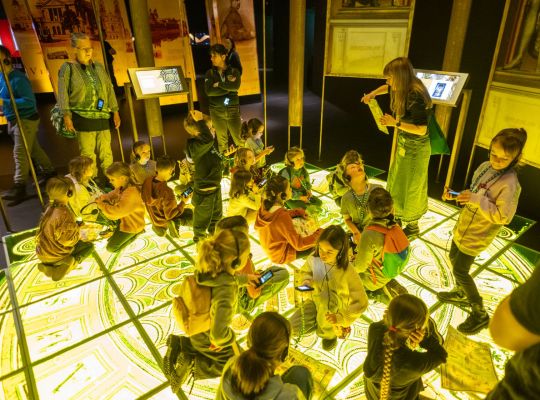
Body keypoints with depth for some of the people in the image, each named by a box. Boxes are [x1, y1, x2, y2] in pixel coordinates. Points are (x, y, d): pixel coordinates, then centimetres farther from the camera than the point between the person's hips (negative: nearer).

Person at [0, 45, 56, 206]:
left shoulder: (17, 79, -20)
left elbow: (30, 101, -25)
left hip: (26, 120, -9)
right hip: (14, 120, 9)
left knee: (20, 154, -10)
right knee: (33, 149, 19)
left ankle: (19, 187, -8)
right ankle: (49, 172, 35)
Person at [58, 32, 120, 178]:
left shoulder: (99, 67, 14)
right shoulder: (68, 68, 1)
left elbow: (110, 90, 16)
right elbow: (63, 94, -4)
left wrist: (115, 112, 12)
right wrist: (67, 116, -11)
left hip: (102, 117, 4)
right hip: (83, 118, -4)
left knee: (106, 154, 6)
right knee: (88, 156, -1)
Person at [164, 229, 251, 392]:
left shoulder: (207, 267, -20)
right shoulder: (226, 290, -43)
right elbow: (218, 332, -45)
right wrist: (230, 339, -23)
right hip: (208, 337, -7)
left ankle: (179, 345, 15)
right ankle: (191, 363, 5)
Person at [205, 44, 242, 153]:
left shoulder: (234, 71, -1)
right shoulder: (210, 73, 1)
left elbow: (236, 86, -21)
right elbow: (209, 91, -15)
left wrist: (219, 84, -12)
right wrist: (228, 88, -16)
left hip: (233, 109, -1)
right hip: (217, 111, 1)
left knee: (239, 139, 0)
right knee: (222, 141, 12)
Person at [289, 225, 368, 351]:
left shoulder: (347, 272, -32)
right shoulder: (314, 259, -21)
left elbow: (361, 303, -26)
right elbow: (305, 271, 2)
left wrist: (341, 318, -31)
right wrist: (306, 282, -19)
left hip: (337, 309, -1)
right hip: (316, 301, 1)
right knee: (292, 328, -10)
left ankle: (330, 333, 3)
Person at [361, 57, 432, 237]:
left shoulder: (415, 96, -27)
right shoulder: (402, 89, -1)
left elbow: (421, 129, -29)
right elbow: (387, 87, 23)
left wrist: (395, 123, -27)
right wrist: (372, 94, 7)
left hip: (416, 148, -9)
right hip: (404, 143, 9)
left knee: (411, 188, 7)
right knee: (397, 182, 21)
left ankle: (413, 226, 28)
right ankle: (398, 216, 41)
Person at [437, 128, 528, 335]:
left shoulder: (510, 184, -27)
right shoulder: (485, 167, -3)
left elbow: (503, 217, -26)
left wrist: (478, 200, -35)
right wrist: (455, 195, -7)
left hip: (477, 235, -8)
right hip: (463, 225, 8)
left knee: (460, 271, 1)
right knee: (454, 257, 23)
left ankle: (480, 314, 19)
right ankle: (461, 294, 48)